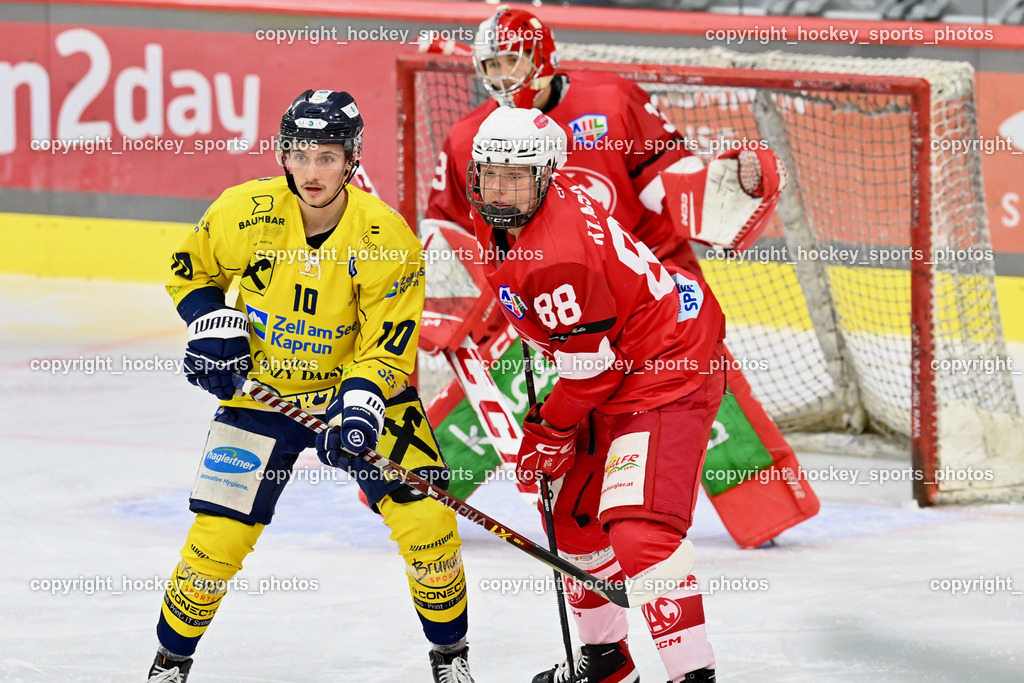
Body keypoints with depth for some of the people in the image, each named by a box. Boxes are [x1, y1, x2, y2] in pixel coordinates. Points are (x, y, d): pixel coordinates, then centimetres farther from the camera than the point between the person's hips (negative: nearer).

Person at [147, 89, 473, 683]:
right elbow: (190, 271, 4)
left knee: (425, 517, -13)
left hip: (360, 388, -1)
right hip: (262, 390, 1)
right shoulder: (244, 212, -15)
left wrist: (360, 407, -33)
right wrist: (213, 323, -13)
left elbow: (387, 345, -17)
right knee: (219, 535, -7)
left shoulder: (386, 238, -20)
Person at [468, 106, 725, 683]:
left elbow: (592, 368, -23)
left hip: (667, 377, -11)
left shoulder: (560, 254, -30)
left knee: (638, 530, -24)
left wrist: (550, 432, -8)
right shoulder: (499, 217, 0)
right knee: (574, 512, 21)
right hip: (615, 375, 11)